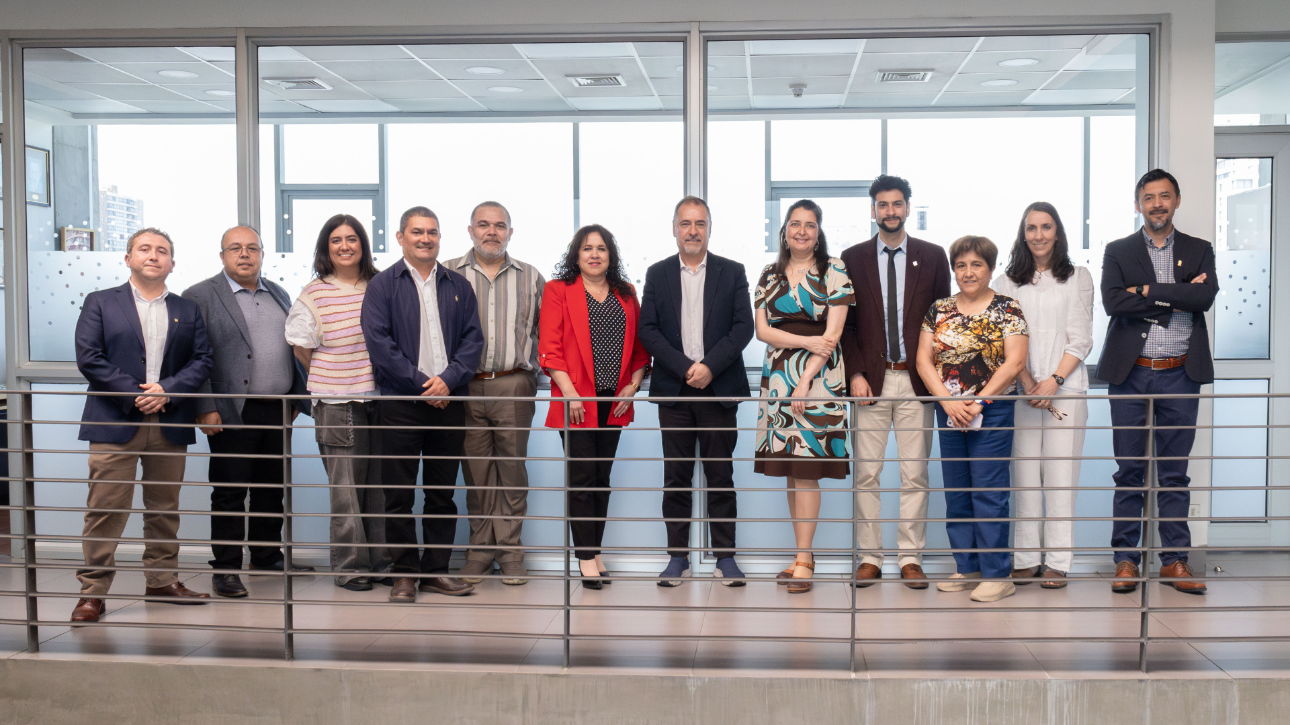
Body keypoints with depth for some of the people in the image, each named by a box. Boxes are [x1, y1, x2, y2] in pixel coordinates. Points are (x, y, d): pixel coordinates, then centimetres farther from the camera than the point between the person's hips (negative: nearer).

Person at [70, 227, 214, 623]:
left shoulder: (188, 311, 14)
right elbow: (88, 357, -3)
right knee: (105, 509, -4)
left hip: (171, 424, 3)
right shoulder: (100, 303, 7)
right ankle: (92, 590, 3)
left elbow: (202, 361, 6)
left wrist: (166, 390, -11)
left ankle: (163, 579, 22)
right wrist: (135, 394, -12)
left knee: (165, 507, 10)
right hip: (115, 423, -3)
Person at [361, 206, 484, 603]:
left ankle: (437, 570, 17)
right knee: (399, 493, 0)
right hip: (400, 403, -3)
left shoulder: (458, 286, 13)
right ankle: (404, 573, 9)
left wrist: (448, 378, -10)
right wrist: (421, 383, -13)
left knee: (443, 492, 8)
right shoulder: (382, 285, 3)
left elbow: (473, 339, 6)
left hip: (449, 401, 3)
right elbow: (379, 342, -7)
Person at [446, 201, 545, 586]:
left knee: (512, 468, 3)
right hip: (465, 388, 0)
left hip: (514, 386, 0)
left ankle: (510, 548, 12)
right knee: (475, 471, 5)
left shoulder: (530, 277, 10)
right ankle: (480, 548, 15)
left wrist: (535, 372, 7)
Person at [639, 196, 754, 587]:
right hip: (673, 390, 1)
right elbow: (647, 329, 1)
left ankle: (725, 556, 10)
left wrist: (710, 366, -13)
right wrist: (684, 367, -10)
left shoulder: (732, 272, 6)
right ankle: (677, 556, 11)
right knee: (676, 476, 4)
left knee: (720, 474, 3)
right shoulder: (657, 274, 8)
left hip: (719, 388, -1)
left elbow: (743, 326, -1)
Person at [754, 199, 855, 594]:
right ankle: (803, 552, 14)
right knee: (790, 467, 6)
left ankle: (802, 559, -5)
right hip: (777, 376, 4)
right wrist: (806, 341, -11)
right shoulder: (770, 275, 12)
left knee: (807, 467, -8)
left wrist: (805, 379, -13)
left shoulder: (834, 271, 1)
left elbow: (833, 332, -6)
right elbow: (762, 329, 4)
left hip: (818, 376, -4)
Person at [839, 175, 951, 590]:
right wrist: (855, 374, -5)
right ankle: (869, 558, 10)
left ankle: (911, 558, 11)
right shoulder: (853, 259, 7)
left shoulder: (933, 257, 8)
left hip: (916, 380, 0)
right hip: (870, 379, 0)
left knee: (915, 475, 2)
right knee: (866, 474, 1)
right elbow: (846, 323, 5)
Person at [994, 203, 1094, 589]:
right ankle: (1025, 558, 6)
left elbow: (1080, 339, 3)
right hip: (1019, 389, 1)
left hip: (1065, 387, -1)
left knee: (1060, 475, -3)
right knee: (1024, 473, 0)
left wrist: (1053, 380, -11)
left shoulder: (1078, 278, 9)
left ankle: (1058, 561, 2)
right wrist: (1028, 383, -9)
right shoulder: (1007, 281, 11)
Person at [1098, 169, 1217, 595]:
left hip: (1179, 374, 1)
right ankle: (1126, 559, 10)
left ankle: (1175, 559, 13)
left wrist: (1148, 291, -13)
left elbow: (1206, 296, -9)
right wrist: (1176, 300, -11)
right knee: (1129, 470, 4)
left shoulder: (1199, 251, 10)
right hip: (1130, 374, -1)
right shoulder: (1118, 252, 6)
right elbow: (1112, 302, -11)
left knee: (1174, 472, 6)